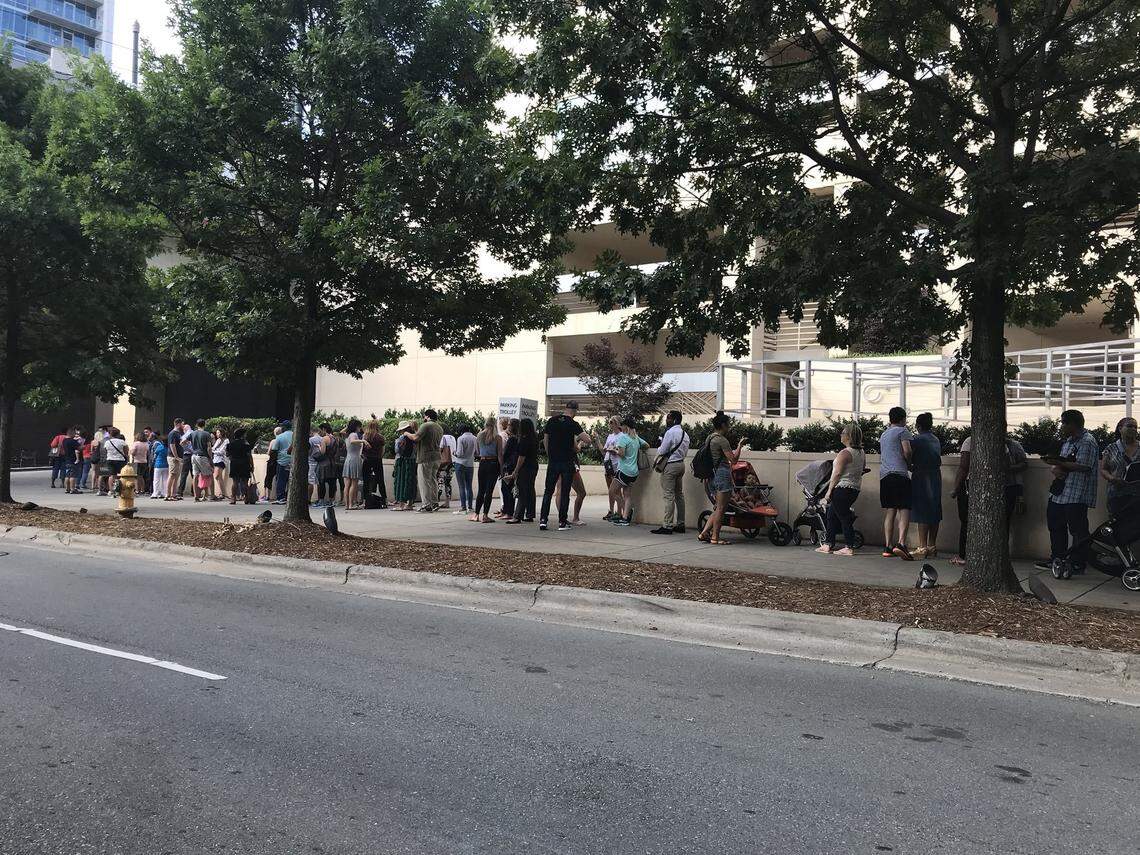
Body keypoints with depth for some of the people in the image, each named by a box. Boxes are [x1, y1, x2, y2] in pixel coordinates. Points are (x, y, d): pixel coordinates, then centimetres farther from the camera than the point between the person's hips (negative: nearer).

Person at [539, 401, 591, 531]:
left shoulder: (551, 421, 4)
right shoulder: (573, 424, -9)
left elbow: (545, 441, 10)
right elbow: (587, 439, -17)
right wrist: (578, 437, 4)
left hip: (553, 462, 3)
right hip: (567, 463, -3)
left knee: (548, 491, 10)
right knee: (565, 493, 4)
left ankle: (543, 519, 4)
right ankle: (562, 522, 5)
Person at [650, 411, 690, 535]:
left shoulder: (670, 432, -14)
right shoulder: (685, 434, 13)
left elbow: (662, 451, -13)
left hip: (670, 465, -9)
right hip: (681, 463, 9)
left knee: (668, 495, -8)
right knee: (679, 494, 11)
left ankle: (667, 525, -9)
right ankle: (680, 524, 15)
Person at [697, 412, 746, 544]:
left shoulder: (710, 438, 14)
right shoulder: (722, 440, -14)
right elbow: (733, 459, -14)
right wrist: (740, 445, -4)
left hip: (713, 475, 9)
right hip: (723, 474, -9)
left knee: (718, 508, 15)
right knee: (721, 508, -1)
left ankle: (704, 533, 10)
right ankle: (715, 537, 3)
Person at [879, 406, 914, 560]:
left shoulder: (884, 434, 24)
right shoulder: (903, 431, 2)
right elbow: (907, 452, -10)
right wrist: (910, 465, 7)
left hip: (884, 474, 7)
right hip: (899, 473, -7)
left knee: (890, 510, 8)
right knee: (904, 509, -10)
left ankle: (888, 547, 4)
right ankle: (901, 543, -26)